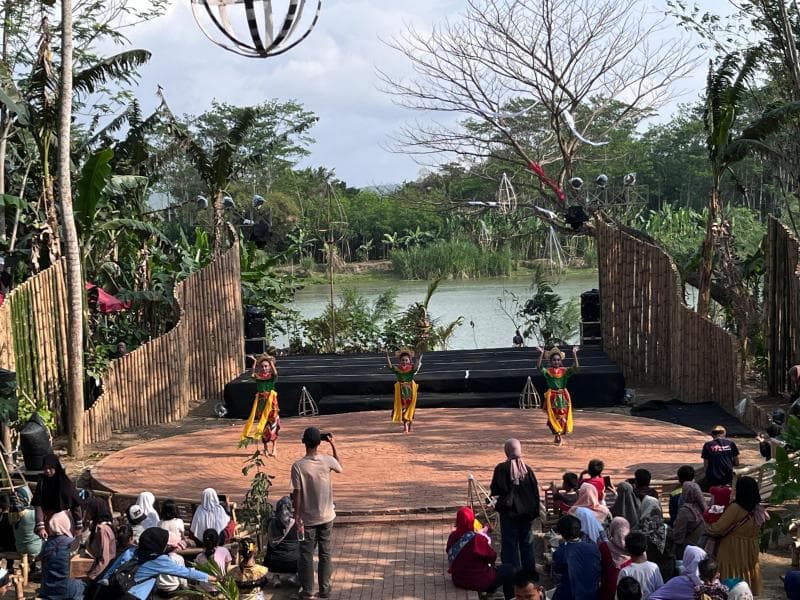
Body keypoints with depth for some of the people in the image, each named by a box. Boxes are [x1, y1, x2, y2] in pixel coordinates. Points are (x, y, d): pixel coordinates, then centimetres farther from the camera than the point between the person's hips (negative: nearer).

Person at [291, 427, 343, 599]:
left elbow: (297, 494, -14)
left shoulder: (298, 466, -18)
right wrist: (334, 446, 16)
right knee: (325, 553, 14)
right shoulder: (328, 460, -10)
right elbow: (340, 468, 14)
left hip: (307, 519, -2)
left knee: (306, 554, 10)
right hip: (326, 517, 2)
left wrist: (297, 516, -4)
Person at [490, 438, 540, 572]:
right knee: (527, 543, 14)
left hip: (509, 512, -3)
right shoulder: (527, 469, -4)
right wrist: (535, 511, 9)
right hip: (527, 512, 3)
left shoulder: (501, 468, -13)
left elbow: (495, 491, -12)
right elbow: (535, 492, 0)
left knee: (510, 543, 4)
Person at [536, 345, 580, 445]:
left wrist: (574, 354, -18)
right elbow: (538, 367, -20)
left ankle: (559, 434, 19)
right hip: (552, 396, -1)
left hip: (563, 396, 1)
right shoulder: (548, 371, -3)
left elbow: (576, 367, -14)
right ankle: (557, 435, 12)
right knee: (553, 416, 0)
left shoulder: (565, 371, 0)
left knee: (563, 416, 4)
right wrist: (541, 354, -25)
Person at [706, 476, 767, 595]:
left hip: (733, 552, -6)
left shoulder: (735, 508, -21)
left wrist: (709, 528, 1)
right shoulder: (758, 510, -1)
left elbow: (718, 529, -21)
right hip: (750, 553, 6)